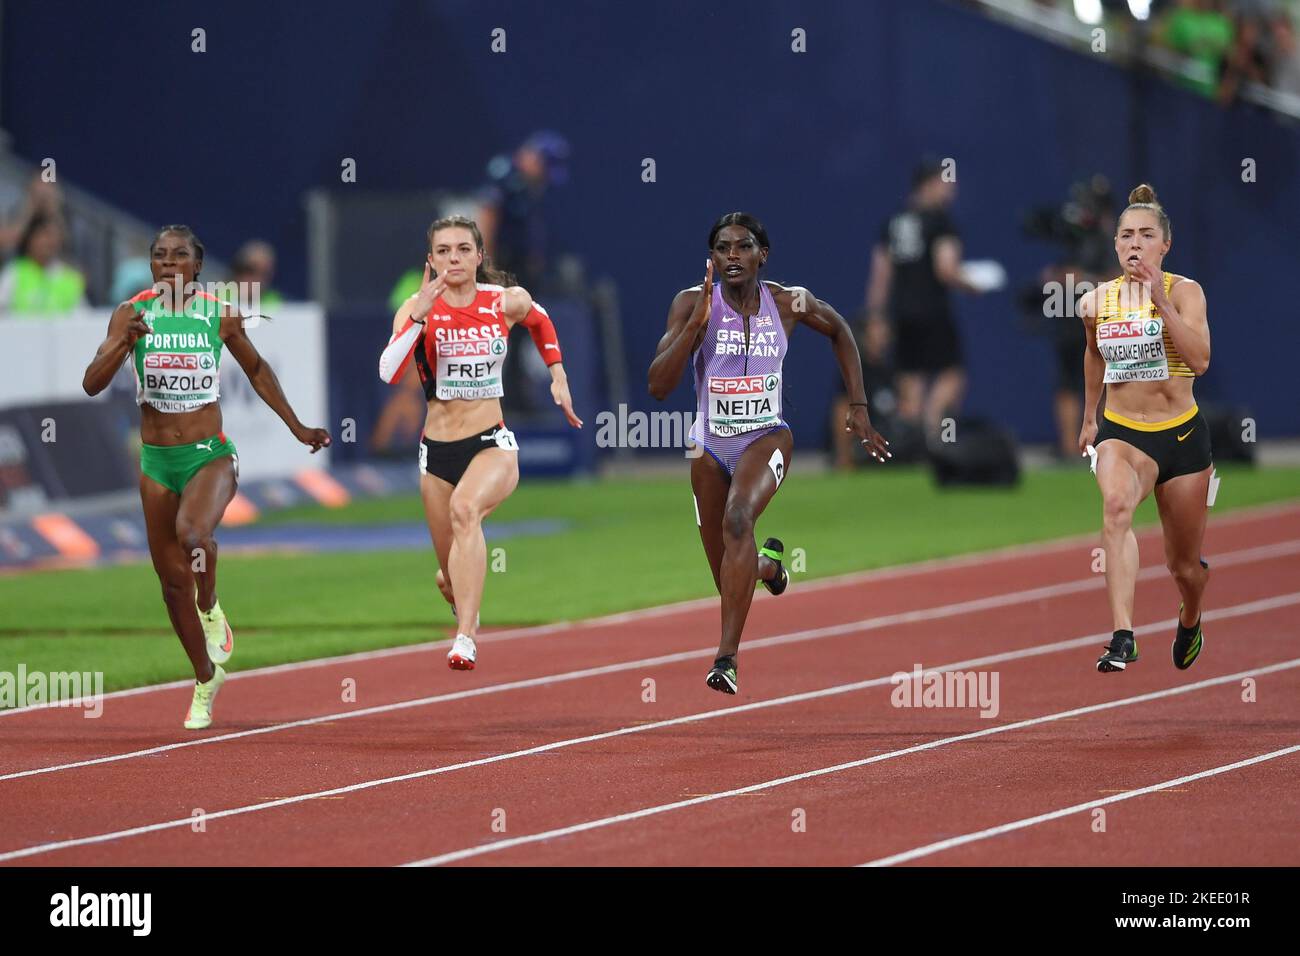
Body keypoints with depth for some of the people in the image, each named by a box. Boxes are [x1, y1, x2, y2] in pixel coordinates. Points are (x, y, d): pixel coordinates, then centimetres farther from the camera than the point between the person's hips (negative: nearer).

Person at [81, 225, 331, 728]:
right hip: (156, 460, 2)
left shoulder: (219, 315, -2)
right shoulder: (132, 313, -3)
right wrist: (125, 342, -28)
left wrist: (298, 428, 16)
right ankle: (206, 678, 28)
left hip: (210, 457, -2)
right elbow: (92, 383, -11)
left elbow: (257, 369, 15)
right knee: (172, 579, 8)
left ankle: (211, 611, -3)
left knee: (192, 534, -33)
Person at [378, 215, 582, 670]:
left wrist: (558, 375, 16)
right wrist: (419, 314, -30)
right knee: (452, 579, 11)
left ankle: (465, 640, -44)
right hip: (437, 449, 2)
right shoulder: (419, 307, -6)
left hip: (493, 444, -2)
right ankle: (467, 616, 52)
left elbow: (540, 322, 24)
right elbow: (389, 373, -22)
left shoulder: (507, 301, -2)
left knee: (464, 507, -36)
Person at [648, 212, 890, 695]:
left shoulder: (789, 302, -8)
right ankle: (767, 563, 52)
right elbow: (658, 386, -17)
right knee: (730, 579, 12)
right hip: (710, 446, 2)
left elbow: (839, 331, 14)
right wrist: (697, 323, -28)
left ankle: (727, 656, -37)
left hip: (766, 438, -2)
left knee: (737, 519, -34)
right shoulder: (691, 303, -11)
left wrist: (858, 407, 9)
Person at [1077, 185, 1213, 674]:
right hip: (1120, 432, 1)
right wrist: (1089, 416, 30)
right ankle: (1122, 637, -46)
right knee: (1116, 503, -35)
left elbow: (1200, 360, -25)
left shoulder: (1183, 291, -9)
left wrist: (1162, 302, -30)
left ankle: (1190, 619, 51)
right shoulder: (1097, 301, 1)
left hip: (1181, 434, -1)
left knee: (1184, 565, 12)